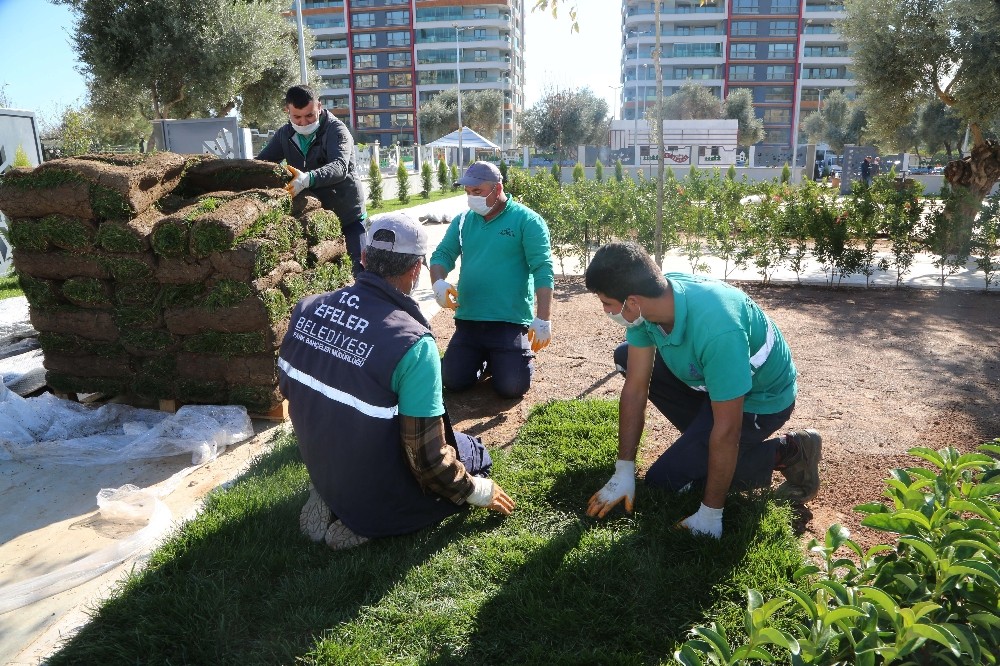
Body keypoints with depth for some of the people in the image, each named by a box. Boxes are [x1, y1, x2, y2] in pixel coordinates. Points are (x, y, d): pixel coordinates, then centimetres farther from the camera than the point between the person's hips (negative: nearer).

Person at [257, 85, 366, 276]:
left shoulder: (336, 130, -14)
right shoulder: (285, 135, 5)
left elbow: (340, 167, -31)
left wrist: (308, 179, -49)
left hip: (347, 215, -5)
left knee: (359, 266, -5)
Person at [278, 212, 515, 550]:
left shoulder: (306, 309, -9)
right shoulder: (412, 342, -28)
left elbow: (287, 387, 8)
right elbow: (427, 459, -23)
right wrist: (479, 491, -4)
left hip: (321, 469, 7)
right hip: (378, 491, -6)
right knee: (475, 453, 16)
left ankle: (331, 502, 11)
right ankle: (368, 521, 0)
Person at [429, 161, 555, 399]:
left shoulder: (526, 220, -7)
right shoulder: (462, 220, 8)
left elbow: (543, 270, -12)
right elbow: (442, 255, 10)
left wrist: (543, 320, -19)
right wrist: (439, 283, -14)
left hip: (510, 323, -4)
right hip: (467, 321, 5)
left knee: (511, 387, -12)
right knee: (453, 382, -1)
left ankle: (522, 356, 22)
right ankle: (483, 360, 30)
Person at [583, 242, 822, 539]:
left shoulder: (716, 329, -41)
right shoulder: (648, 301, -18)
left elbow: (727, 429, -33)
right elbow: (635, 387, -11)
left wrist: (710, 514, -22)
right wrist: (623, 474, -7)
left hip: (759, 399, -7)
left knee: (662, 480, -9)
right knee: (626, 358, 1)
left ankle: (785, 453, 2)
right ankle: (703, 437, 11)